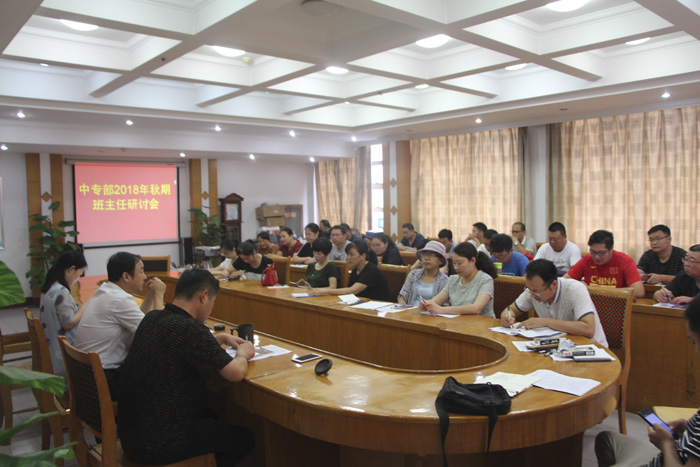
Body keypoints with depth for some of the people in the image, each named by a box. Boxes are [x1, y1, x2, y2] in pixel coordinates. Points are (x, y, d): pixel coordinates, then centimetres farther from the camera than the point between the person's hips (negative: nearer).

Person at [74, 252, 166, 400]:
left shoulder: (103, 291, 8)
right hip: (105, 380, -9)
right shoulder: (119, 300, -22)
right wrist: (158, 295, -10)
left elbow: (137, 320, 16)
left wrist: (150, 295, 7)